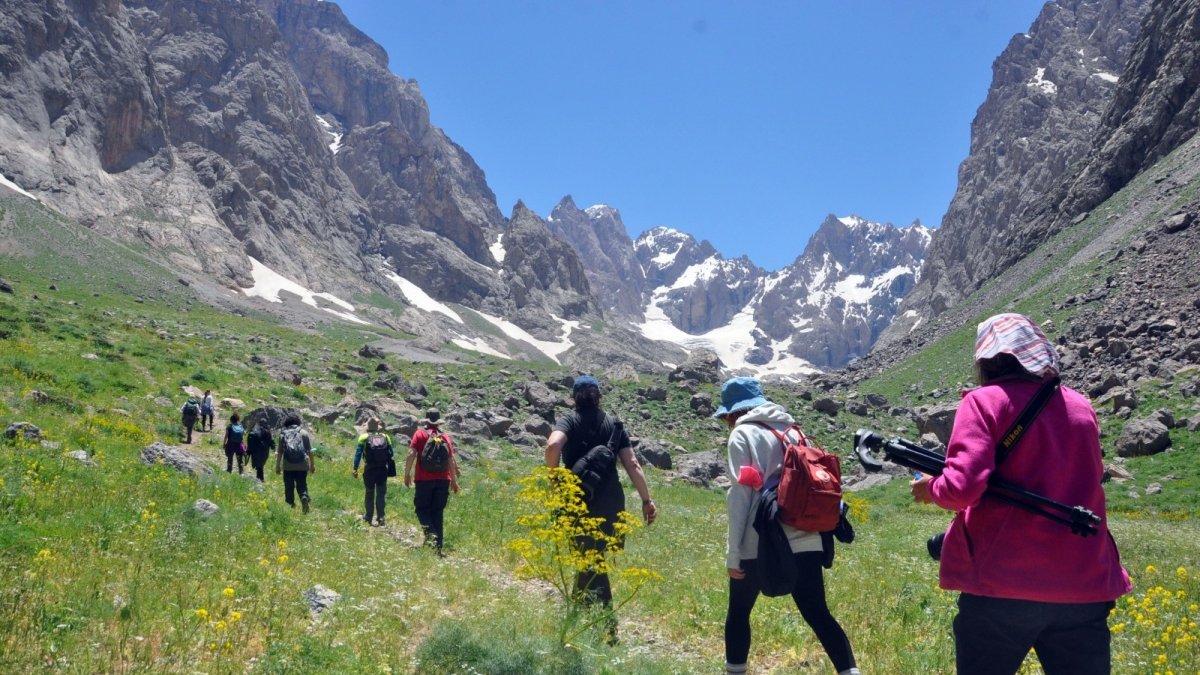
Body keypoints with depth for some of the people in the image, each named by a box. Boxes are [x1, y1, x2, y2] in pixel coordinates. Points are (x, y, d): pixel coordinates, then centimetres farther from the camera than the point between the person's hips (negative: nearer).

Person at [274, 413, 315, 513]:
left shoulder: (283, 434, 3)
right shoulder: (304, 433, 3)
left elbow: (279, 452, 3)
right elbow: (310, 451, 2)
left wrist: (277, 465, 10)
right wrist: (312, 464, 8)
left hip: (288, 466, 0)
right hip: (302, 466, 0)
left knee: (289, 486, 12)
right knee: (302, 485, 6)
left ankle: (291, 505, 16)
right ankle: (304, 497, -21)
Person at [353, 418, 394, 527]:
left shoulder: (364, 438, -3)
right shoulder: (385, 437, 4)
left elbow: (358, 454, -8)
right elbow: (390, 454, 3)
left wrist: (355, 469, -8)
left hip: (369, 470, -1)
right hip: (382, 470, 1)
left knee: (369, 494, 13)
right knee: (381, 494, 6)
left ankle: (368, 517, 21)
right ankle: (380, 518, 2)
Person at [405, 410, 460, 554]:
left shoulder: (420, 434, 1)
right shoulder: (445, 436, 8)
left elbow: (411, 454, -9)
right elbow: (451, 460, 6)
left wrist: (407, 474, -1)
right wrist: (454, 480, 13)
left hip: (424, 479, -3)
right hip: (443, 480, 3)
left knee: (422, 508, 8)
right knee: (438, 512, 9)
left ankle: (430, 533, -17)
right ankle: (438, 546, 8)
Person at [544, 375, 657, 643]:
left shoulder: (569, 420, -2)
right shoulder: (612, 423, 9)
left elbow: (553, 444, -24)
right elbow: (632, 464, 3)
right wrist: (647, 499, 4)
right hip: (612, 502, 4)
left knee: (589, 561, 2)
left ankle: (607, 627, 0)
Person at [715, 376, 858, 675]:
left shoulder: (743, 435, -2)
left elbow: (741, 495, -8)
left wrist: (733, 552, -6)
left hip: (759, 544, -5)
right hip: (805, 542, 5)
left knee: (738, 612, 14)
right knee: (818, 615, 5)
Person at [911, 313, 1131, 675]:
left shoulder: (984, 401, -6)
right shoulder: (1080, 406, 11)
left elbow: (962, 488, -17)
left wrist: (929, 488, 3)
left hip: (1004, 584, -4)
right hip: (1085, 585, 5)